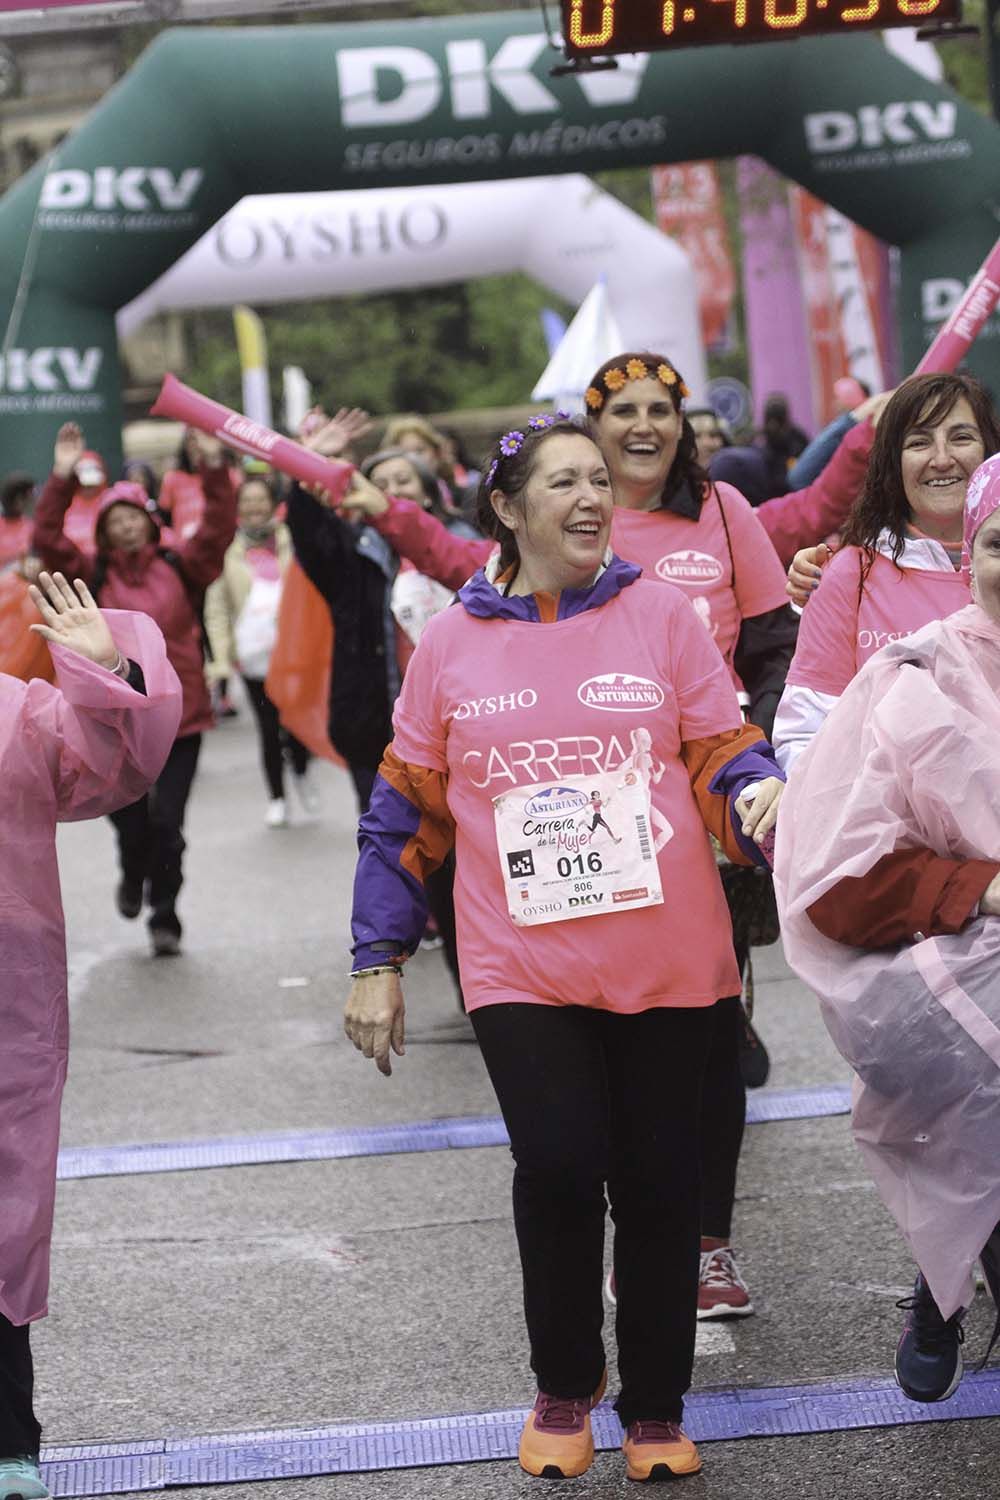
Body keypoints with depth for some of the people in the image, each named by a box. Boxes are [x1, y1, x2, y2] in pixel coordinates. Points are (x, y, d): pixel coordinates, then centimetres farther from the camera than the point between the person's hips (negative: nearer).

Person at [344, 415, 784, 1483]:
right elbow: (406, 814, 11)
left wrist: (762, 797, -18)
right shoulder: (452, 644, 6)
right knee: (558, 1166, -14)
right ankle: (563, 1386, 11)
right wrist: (378, 963, 9)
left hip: (664, 962, 1)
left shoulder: (660, 616, 5)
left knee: (657, 1182, 4)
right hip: (523, 967, -1)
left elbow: (724, 762, 5)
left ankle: (655, 1410, 23)